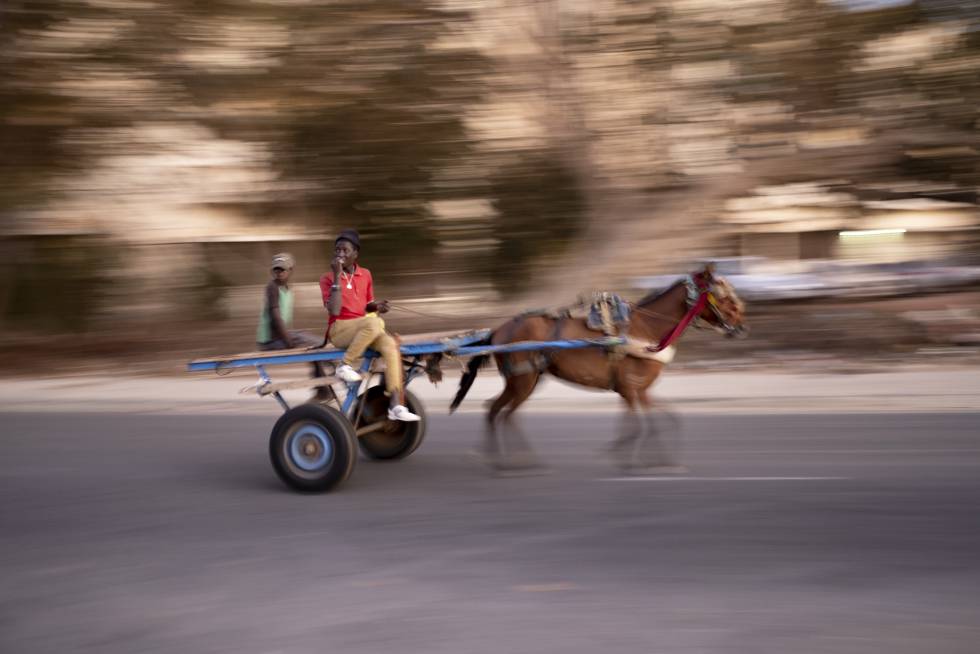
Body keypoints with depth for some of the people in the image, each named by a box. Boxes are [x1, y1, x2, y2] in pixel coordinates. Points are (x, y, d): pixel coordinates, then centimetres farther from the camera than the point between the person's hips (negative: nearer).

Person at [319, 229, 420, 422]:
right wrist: (337, 277, -17)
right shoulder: (328, 278, -1)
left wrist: (376, 306, -1)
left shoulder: (365, 275, 12)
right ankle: (345, 366, -22)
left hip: (363, 330, 5)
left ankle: (396, 405, -30)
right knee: (374, 322, -35)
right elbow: (334, 311, -16)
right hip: (339, 330, -5)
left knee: (390, 345, -26)